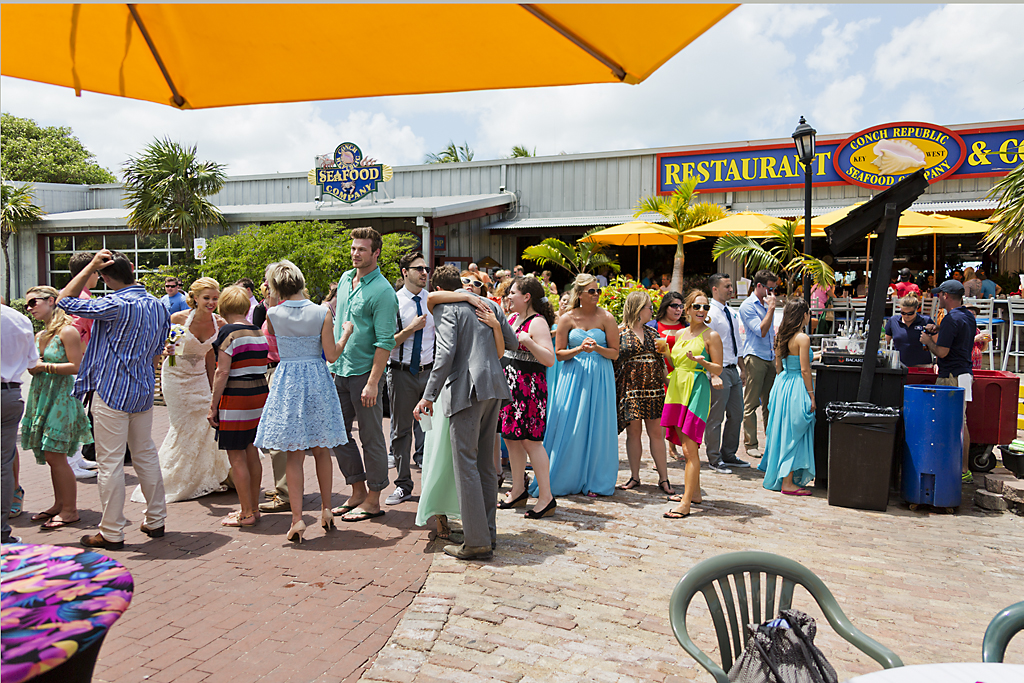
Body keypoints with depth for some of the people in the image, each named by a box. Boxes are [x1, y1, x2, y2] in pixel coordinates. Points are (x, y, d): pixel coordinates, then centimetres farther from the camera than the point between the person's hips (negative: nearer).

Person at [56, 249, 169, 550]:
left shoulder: (116, 305, -18)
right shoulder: (158, 306, 6)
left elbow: (65, 300, -9)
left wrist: (90, 266, -8)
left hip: (112, 392, -7)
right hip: (143, 392, 7)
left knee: (110, 462, 1)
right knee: (146, 455, 16)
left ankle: (111, 533, 9)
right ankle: (156, 520, 23)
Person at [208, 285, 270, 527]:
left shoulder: (228, 332, -11)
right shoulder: (259, 333, 10)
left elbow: (222, 372, -14)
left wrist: (213, 406, -10)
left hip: (235, 399, -7)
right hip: (259, 398, 7)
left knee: (236, 457, 0)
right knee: (252, 454, 14)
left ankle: (246, 514, 4)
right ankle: (253, 508, 22)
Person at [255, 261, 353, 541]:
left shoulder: (273, 314, -6)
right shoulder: (322, 313, -7)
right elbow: (332, 355, -7)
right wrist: (346, 332, 10)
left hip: (287, 380, -1)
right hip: (317, 380, 1)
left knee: (294, 454, 3)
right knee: (321, 450, 14)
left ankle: (297, 518, 2)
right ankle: (326, 509, 22)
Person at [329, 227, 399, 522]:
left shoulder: (382, 291, -13)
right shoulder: (345, 280, 11)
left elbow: (385, 341, -17)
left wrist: (373, 382, -21)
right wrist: (333, 360, 15)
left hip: (365, 373, -8)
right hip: (340, 370, 8)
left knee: (371, 437, 2)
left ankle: (373, 500, 13)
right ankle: (358, 491, 26)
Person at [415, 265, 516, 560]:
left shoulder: (445, 309, -4)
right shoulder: (487, 304, 16)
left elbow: (445, 354, -15)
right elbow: (511, 340, 20)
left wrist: (429, 395, -13)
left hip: (467, 389, -7)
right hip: (494, 386, 8)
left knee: (466, 464, -4)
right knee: (486, 463, 15)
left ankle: (477, 542, -4)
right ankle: (488, 531, 22)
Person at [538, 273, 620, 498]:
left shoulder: (606, 318, -1)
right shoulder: (567, 319, 1)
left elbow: (615, 353, 0)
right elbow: (558, 353, 2)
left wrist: (597, 348, -18)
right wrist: (579, 349, -14)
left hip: (599, 377, 0)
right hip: (573, 376, 0)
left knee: (596, 428, 3)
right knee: (569, 430, 1)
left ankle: (594, 481, 15)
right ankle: (565, 480, 15)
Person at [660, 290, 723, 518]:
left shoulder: (711, 336, -3)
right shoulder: (680, 334, 15)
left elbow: (718, 370, -4)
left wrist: (702, 362, -22)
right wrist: (667, 354, 4)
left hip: (697, 390, -7)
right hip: (677, 389, 7)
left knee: (690, 448, -10)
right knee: (686, 447, 14)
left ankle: (685, 504, -9)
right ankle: (694, 493, 27)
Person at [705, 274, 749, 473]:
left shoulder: (733, 314, 13)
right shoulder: (710, 314, -13)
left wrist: (741, 369, 20)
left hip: (733, 370, 8)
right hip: (719, 370, -8)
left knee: (736, 415, 14)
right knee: (715, 417, 0)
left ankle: (729, 455, 27)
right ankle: (714, 459, 11)